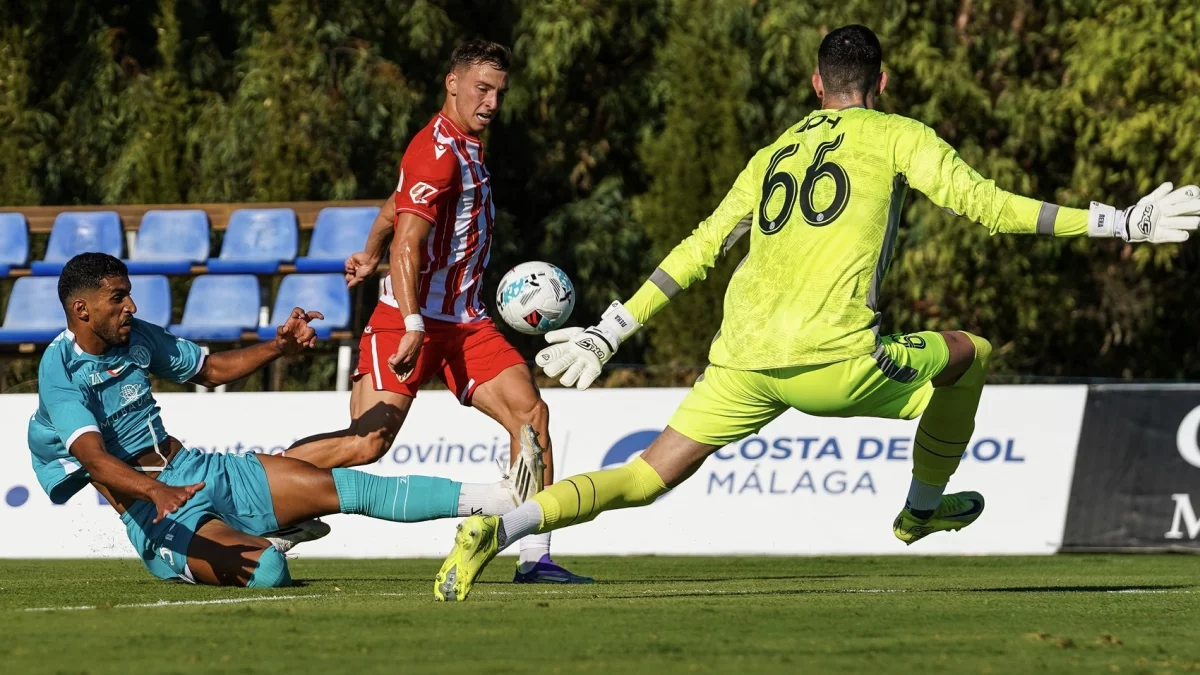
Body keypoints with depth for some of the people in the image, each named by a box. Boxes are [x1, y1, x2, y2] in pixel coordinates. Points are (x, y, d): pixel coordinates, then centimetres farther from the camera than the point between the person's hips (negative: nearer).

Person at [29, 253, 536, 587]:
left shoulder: (135, 336, 9)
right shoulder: (60, 370, -16)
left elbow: (211, 370, 22)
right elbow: (95, 458, -30)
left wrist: (278, 347, 6)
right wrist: (156, 491, -47)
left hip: (201, 470, 8)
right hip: (156, 513, -8)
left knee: (350, 488, -2)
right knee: (263, 568, -34)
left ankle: (500, 499, -2)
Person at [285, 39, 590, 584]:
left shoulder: (464, 148, 16)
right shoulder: (438, 152, -14)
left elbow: (398, 203, 31)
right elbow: (408, 242, -24)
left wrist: (370, 254, 40)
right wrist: (413, 325, -31)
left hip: (465, 323, 9)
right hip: (411, 318, -9)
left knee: (530, 412, -10)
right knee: (368, 442, -17)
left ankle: (535, 557, -10)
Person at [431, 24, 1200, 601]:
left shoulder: (773, 155, 25)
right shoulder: (897, 136, 10)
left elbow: (697, 250, 21)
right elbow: (984, 202, 1)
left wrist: (609, 334, 25)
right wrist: (1117, 223, 4)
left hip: (741, 359, 5)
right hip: (830, 356, -5)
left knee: (642, 481, 9)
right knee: (969, 354, 19)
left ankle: (499, 530, -12)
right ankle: (925, 504, 35)